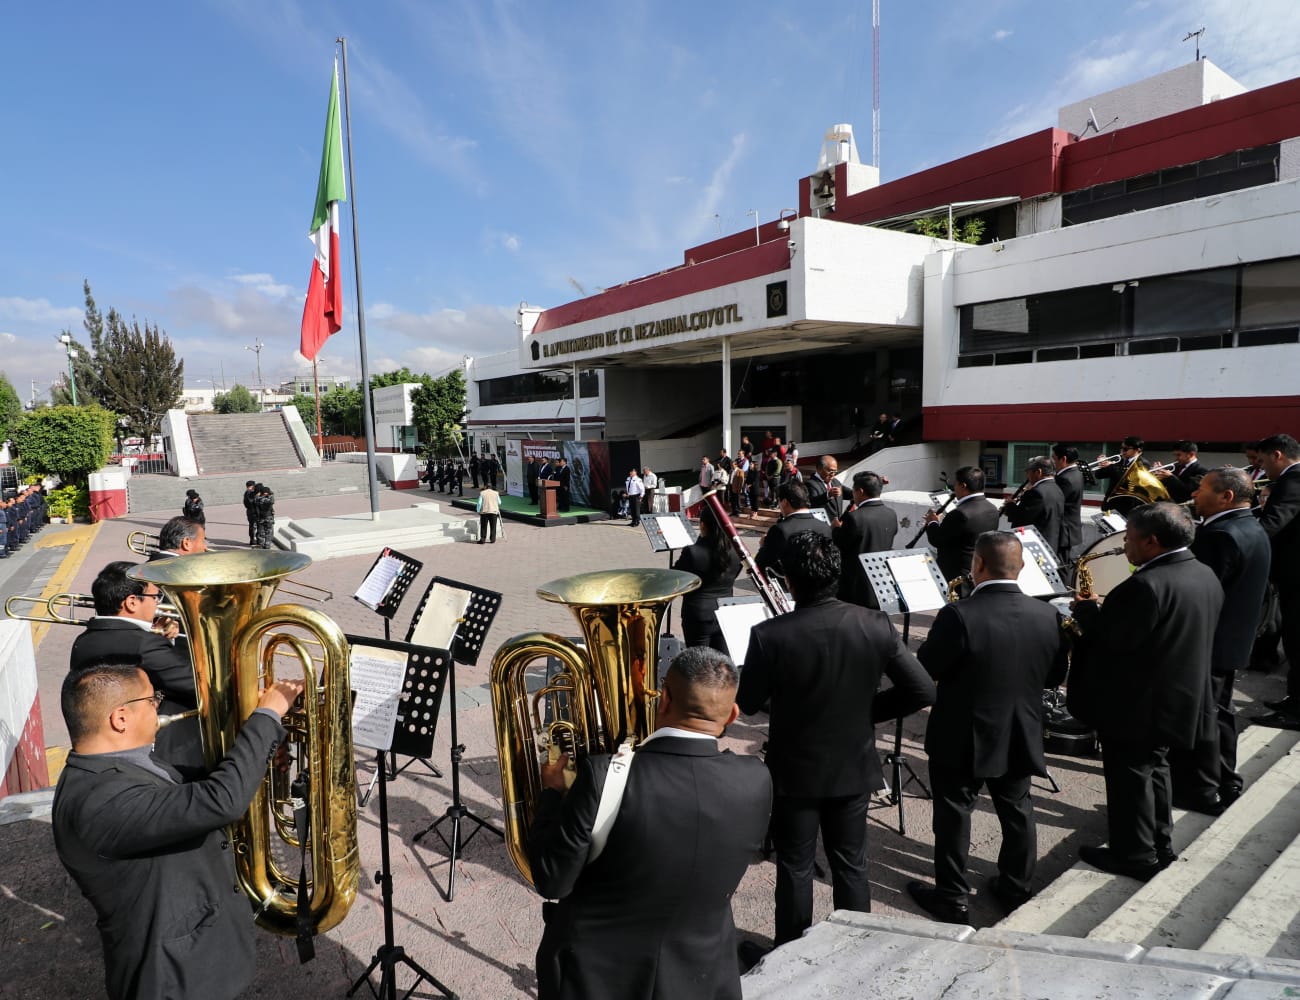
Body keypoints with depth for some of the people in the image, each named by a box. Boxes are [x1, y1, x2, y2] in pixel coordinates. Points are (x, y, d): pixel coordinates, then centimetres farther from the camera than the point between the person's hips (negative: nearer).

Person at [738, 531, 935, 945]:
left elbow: (745, 704, -13)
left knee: (795, 867, 17)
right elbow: (923, 691, -10)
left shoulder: (770, 635, -25)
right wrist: (867, 711, 1)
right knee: (851, 864, 22)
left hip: (795, 771, -2)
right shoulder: (876, 626, -16)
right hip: (854, 768, 3)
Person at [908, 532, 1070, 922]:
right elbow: (1056, 675, 4)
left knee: (953, 815, 11)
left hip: (962, 740, -5)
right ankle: (1017, 888, 38)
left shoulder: (958, 615, -26)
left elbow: (926, 668, -16)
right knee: (1017, 811, 22)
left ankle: (951, 898, 23)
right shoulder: (1047, 616, -9)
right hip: (1021, 739, 5)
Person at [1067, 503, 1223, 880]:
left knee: (1129, 776, 6)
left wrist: (1085, 609, -9)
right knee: (1152, 768, 24)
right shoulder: (1205, 575, 4)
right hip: (1177, 697, 9)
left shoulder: (1146, 585, -28)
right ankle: (1159, 844, 36)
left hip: (1137, 704, -9)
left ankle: (1135, 856, 19)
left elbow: (1113, 638, -26)